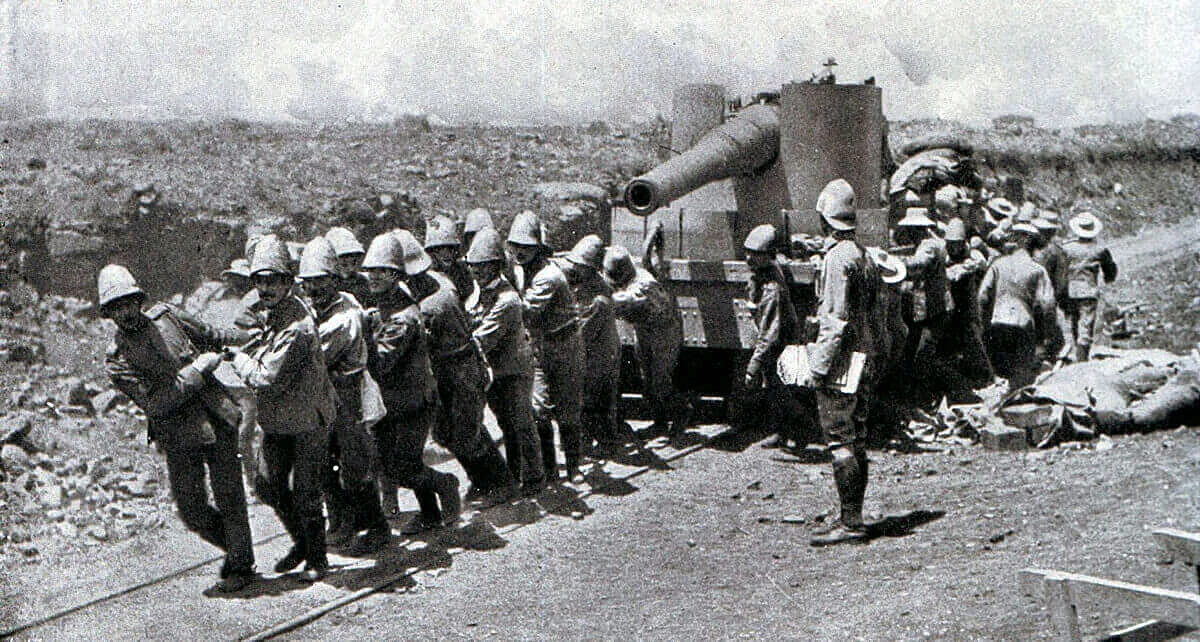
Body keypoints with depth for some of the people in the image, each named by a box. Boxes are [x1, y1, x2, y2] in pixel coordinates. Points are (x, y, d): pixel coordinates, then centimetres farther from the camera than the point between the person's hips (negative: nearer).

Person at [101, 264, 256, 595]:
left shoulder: (165, 315, 6)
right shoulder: (117, 360, -5)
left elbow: (209, 336, 24)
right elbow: (155, 403, -15)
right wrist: (198, 370, -15)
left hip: (217, 421, 2)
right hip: (179, 439, -2)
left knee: (229, 498, 2)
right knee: (192, 511, -1)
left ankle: (240, 567, 17)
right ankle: (235, 547, 26)